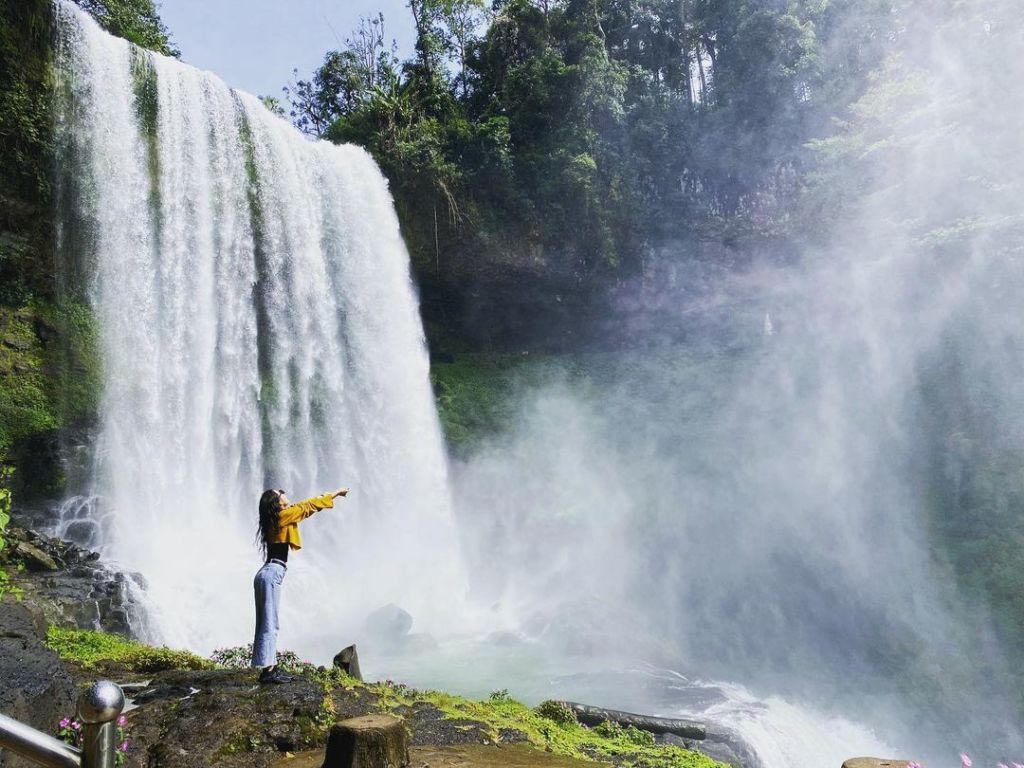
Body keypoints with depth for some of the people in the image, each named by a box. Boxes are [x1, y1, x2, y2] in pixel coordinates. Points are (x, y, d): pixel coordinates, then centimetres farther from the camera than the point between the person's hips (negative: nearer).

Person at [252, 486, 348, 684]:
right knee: (270, 624, -8)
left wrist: (330, 496, 33)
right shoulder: (283, 516, -6)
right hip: (272, 574, -9)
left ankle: (270, 668, 12)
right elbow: (308, 506, 0)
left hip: (267, 574, 9)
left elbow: (303, 508, 28)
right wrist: (335, 493, 11)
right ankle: (267, 670, -6)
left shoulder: (275, 519, 17)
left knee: (267, 624, 9)